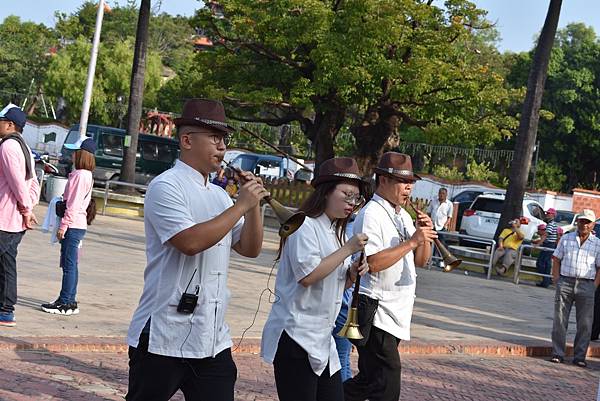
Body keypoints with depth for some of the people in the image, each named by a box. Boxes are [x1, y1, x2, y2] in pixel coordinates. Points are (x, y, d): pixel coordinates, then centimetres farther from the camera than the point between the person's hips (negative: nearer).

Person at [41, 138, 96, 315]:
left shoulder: (79, 175, -16)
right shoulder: (86, 175, 15)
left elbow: (73, 204, -19)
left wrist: (63, 225, -16)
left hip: (73, 225, -10)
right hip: (78, 225, 10)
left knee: (69, 265, -6)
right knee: (71, 265, 13)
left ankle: (65, 303, -3)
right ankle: (70, 301, 19)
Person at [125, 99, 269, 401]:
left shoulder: (219, 195, 14)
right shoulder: (166, 186, -9)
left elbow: (250, 249, 14)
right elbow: (190, 242, -23)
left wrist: (254, 204, 0)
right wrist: (241, 205, -17)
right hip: (164, 339, -7)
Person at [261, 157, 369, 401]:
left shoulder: (336, 232, 18)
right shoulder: (305, 226, -11)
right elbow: (307, 275, -22)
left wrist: (352, 275, 2)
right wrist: (347, 249, -17)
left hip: (322, 339, 9)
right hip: (297, 337, -9)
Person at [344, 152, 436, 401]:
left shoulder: (404, 216, 15)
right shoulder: (371, 215, -13)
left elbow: (421, 261, 15)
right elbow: (373, 263, -24)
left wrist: (425, 236, -3)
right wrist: (412, 241, -21)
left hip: (397, 313, 9)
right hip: (375, 311, -9)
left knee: (370, 380, 15)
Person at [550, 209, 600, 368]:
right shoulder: (566, 239, 9)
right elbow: (556, 259, 10)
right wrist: (557, 280, 0)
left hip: (586, 285, 0)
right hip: (565, 282, 0)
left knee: (585, 323, 1)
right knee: (560, 320, 1)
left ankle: (579, 356, 9)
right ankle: (557, 354, 8)